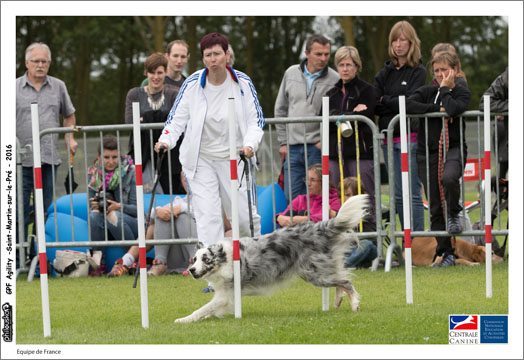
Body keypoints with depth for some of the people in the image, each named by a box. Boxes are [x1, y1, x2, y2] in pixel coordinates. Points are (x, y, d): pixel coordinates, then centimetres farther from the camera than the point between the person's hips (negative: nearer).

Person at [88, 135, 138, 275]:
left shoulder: (130, 172, -7)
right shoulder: (93, 174, 2)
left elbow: (136, 208, -9)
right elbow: (91, 206, 3)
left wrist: (119, 206, -30)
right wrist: (95, 206, -22)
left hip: (132, 224, -3)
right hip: (106, 231, 3)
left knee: (113, 216, -35)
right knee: (94, 215, -29)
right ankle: (100, 264, -21)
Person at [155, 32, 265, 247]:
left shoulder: (243, 83, -5)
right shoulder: (193, 84, -7)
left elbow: (256, 120, -1)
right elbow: (177, 118, -1)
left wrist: (250, 144, -19)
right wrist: (166, 140, -19)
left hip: (234, 157, 1)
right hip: (201, 159, -1)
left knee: (245, 216, 5)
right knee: (208, 215, -12)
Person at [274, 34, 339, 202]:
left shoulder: (334, 80, -2)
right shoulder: (291, 74, 8)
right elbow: (281, 109, 16)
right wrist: (283, 142, 11)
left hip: (318, 148, -3)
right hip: (293, 147, 4)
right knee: (292, 196, 1)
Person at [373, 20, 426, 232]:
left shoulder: (418, 72, -1)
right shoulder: (385, 73, 15)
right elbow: (375, 106, 5)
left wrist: (385, 101, -1)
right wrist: (396, 104, -13)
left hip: (410, 136, -6)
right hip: (389, 137, 6)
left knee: (413, 193, -8)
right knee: (398, 195, 7)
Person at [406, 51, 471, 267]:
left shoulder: (462, 93, 3)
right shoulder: (427, 91, 8)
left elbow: (453, 109, -20)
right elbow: (409, 105, -12)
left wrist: (445, 89, -7)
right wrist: (437, 108, -15)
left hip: (453, 149, -3)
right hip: (428, 152, 3)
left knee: (449, 178, -36)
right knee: (435, 208, 1)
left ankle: (454, 214, -5)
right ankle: (445, 252, 9)